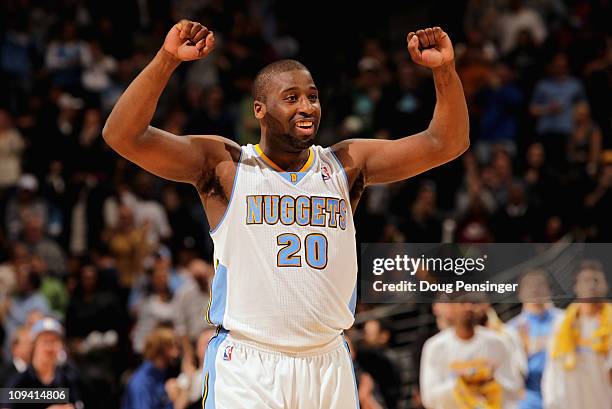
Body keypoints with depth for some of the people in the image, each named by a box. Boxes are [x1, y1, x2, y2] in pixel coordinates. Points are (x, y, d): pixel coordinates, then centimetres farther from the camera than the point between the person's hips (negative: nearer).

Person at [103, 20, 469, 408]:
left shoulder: (345, 165, 7)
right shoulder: (225, 165, -2)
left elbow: (447, 143, 4)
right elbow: (123, 135, -12)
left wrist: (444, 68, -11)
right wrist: (167, 59, -22)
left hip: (329, 366, 4)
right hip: (246, 367, -3)